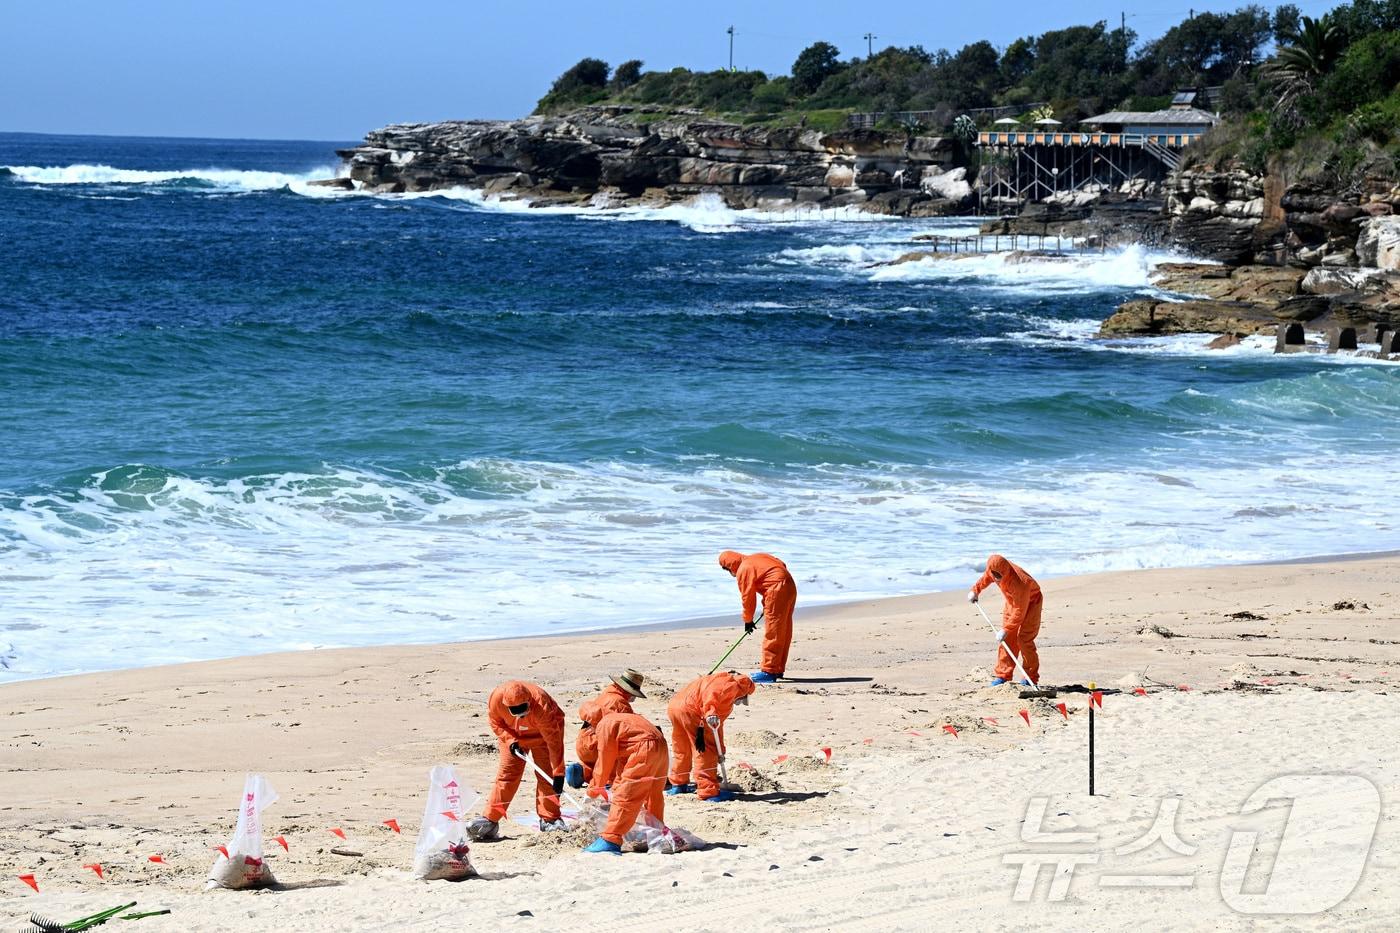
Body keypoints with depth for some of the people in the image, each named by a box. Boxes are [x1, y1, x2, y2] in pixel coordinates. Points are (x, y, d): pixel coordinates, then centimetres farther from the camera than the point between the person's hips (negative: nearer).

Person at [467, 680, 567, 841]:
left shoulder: (542, 706, -41)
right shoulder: (496, 699, -32)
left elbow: (554, 740, -37)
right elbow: (496, 723, -10)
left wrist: (558, 773, -37)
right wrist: (511, 741, -25)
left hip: (540, 735, -2)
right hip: (512, 735, 2)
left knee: (547, 774, -11)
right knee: (506, 774, -6)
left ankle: (550, 820, -3)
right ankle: (489, 820, -5)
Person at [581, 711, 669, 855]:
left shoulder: (605, 725, -3)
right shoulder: (617, 719, 26)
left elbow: (605, 761, -1)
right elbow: (621, 758, 27)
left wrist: (594, 788, 8)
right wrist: (615, 782, 26)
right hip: (661, 747, 10)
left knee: (624, 796, -9)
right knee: (653, 795, 24)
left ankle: (610, 840, -14)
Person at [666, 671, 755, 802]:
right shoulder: (734, 685, 4)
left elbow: (717, 724, 37)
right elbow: (713, 693, -18)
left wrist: (720, 752, 39)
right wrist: (711, 712, -32)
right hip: (690, 709, -10)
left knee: (681, 751, 27)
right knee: (705, 751, -4)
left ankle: (678, 784, 42)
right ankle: (710, 792, -5)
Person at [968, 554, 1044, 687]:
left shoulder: (1019, 584, -42)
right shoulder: (993, 568, -23)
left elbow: (1019, 612, -35)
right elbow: (986, 578, 6)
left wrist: (1006, 630, -33)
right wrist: (975, 590, 10)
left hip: (1030, 602, -7)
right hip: (1012, 601, 7)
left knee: (1024, 639, -15)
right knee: (1007, 639, 0)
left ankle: (1030, 678, -9)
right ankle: (1002, 675, 2)